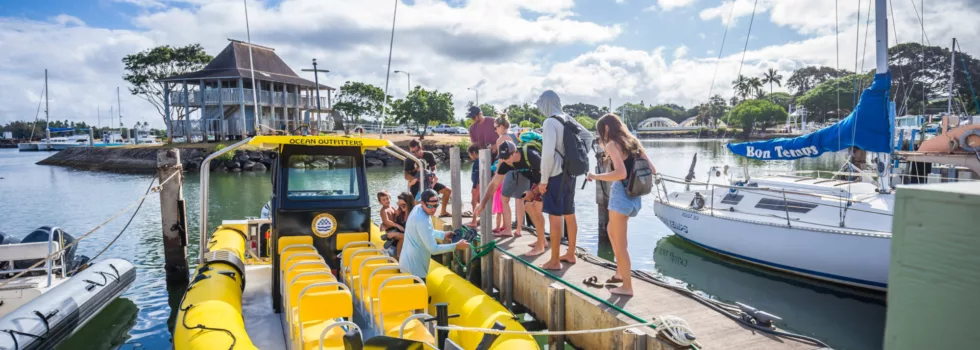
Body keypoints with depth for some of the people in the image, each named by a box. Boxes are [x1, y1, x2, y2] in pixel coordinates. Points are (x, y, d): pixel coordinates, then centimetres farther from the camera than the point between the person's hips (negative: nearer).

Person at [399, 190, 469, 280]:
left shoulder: (418, 208, 0)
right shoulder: (422, 220, -29)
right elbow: (434, 249, -26)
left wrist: (443, 235, 11)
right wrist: (457, 246, -20)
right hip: (414, 268, -10)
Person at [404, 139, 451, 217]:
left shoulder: (429, 155, -10)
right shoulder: (409, 160, -15)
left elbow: (433, 168, -1)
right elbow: (406, 176, -16)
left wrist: (433, 175, -24)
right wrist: (417, 179, -33)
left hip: (428, 181, 3)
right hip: (415, 184, -3)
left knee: (448, 191, 1)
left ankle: (443, 212, 16)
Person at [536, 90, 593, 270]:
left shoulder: (550, 122, -15)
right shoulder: (569, 119, 10)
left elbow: (548, 152, -23)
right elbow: (588, 137, 21)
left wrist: (544, 179, -15)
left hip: (557, 174, -8)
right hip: (570, 173, 9)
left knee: (554, 216, -2)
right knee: (569, 215, 16)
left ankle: (554, 261, 3)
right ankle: (570, 254, 28)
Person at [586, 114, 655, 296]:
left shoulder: (612, 144, -10)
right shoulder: (633, 143, 13)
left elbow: (621, 173, -24)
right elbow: (652, 170, 12)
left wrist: (596, 176, -13)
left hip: (621, 195, -9)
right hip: (634, 196, 9)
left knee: (620, 243, 2)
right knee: (611, 231, 27)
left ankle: (627, 286, 9)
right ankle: (620, 272, 33)